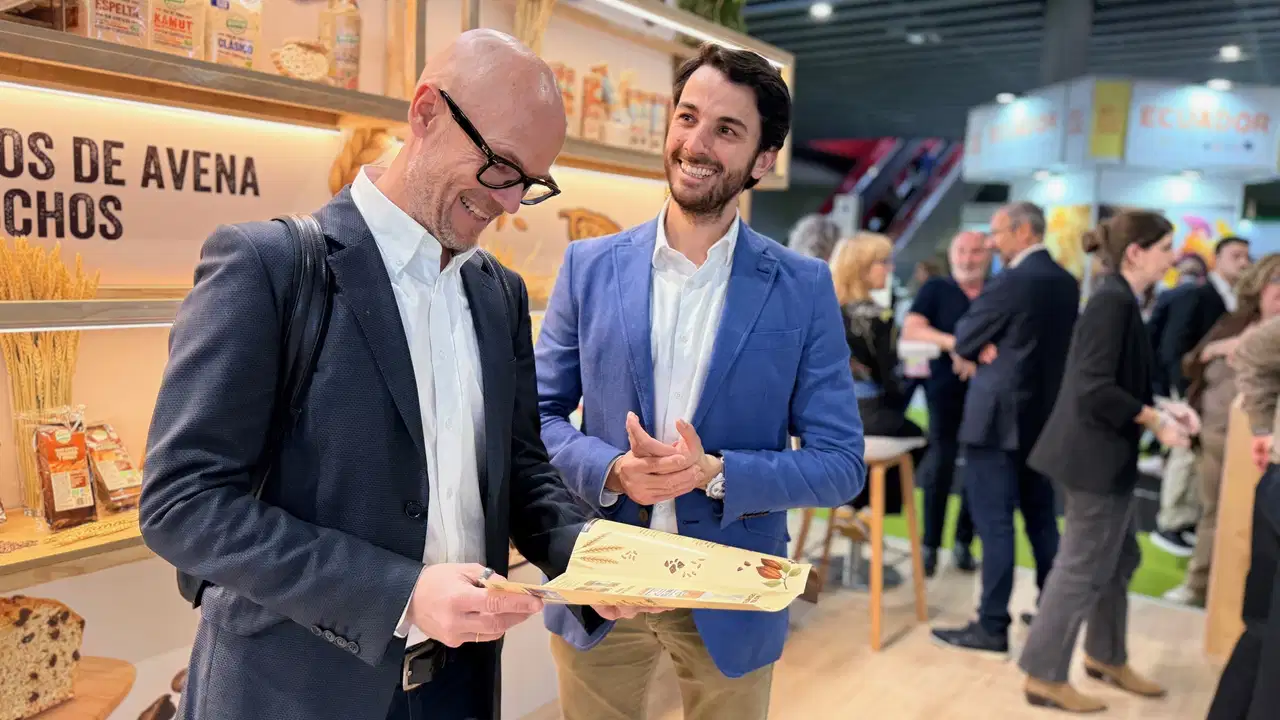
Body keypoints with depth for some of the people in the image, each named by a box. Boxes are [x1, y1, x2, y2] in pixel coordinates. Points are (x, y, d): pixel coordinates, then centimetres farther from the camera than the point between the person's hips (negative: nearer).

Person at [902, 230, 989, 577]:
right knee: (941, 464, -3)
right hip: (946, 390, -2)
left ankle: (964, 542, 17)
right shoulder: (936, 289, 6)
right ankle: (930, 545, 6)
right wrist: (953, 343, -19)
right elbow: (911, 329, -5)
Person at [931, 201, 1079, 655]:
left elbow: (963, 340, -12)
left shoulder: (1011, 281, -17)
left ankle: (992, 627, 2)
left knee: (994, 522, -3)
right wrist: (995, 349, 0)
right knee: (1041, 518, 17)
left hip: (999, 415, -9)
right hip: (1045, 412, 9)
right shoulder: (1066, 282, 10)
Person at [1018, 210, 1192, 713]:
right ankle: (1045, 677, 13)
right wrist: (1156, 421, -16)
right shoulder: (1113, 302, -19)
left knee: (1118, 560, 20)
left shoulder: (1121, 301, 10)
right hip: (1096, 455, -10)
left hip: (1106, 454, 10)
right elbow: (1095, 388, -26)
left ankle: (1105, 656, 38)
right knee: (1084, 567, 0)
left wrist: (1163, 409, 4)